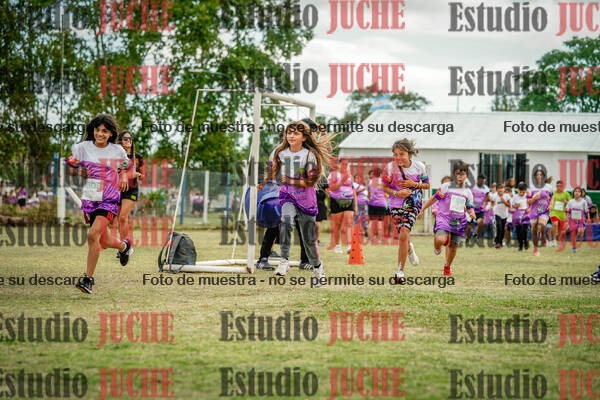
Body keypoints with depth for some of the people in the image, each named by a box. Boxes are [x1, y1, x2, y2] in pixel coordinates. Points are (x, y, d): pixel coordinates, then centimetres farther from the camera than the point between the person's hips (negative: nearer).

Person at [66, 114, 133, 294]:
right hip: (89, 199, 3)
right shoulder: (83, 147, -1)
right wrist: (79, 172, -13)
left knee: (93, 235, -23)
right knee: (104, 242, 13)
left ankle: (88, 279, -15)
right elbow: (71, 168, 8)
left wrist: (124, 177, -2)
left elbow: (124, 167, 19)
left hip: (109, 200, -3)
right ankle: (124, 246, 49)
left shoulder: (118, 151, 0)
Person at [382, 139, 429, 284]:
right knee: (403, 236, 5)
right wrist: (397, 193, -19)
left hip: (413, 204, -1)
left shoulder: (419, 166, -8)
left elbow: (427, 185, 6)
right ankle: (410, 249, 46)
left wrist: (414, 184, -13)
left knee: (404, 234, -17)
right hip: (396, 205, 1)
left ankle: (400, 271, -11)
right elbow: (385, 187, 1)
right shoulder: (390, 167, -10)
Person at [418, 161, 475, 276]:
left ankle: (447, 267, 32)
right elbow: (434, 199, 5)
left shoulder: (468, 192, 10)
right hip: (444, 218, -4)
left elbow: (469, 207, 17)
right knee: (441, 239, -28)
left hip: (459, 222, 4)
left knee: (453, 246, 6)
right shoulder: (446, 186, -1)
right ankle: (437, 247, 11)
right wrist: (422, 210, 7)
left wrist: (472, 213, -7)